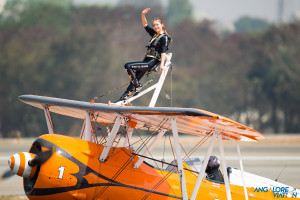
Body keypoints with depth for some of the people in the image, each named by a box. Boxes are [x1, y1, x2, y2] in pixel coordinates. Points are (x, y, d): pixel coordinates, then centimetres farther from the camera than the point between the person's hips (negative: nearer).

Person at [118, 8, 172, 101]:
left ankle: (137, 86, -11)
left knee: (128, 66, -18)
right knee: (134, 79, 2)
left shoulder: (164, 37, -5)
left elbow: (163, 51, -16)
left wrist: (162, 64, -27)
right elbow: (145, 25, 23)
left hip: (152, 62, -8)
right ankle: (125, 97, -1)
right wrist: (143, 15, 8)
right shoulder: (154, 34, 18)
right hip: (146, 61, 8)